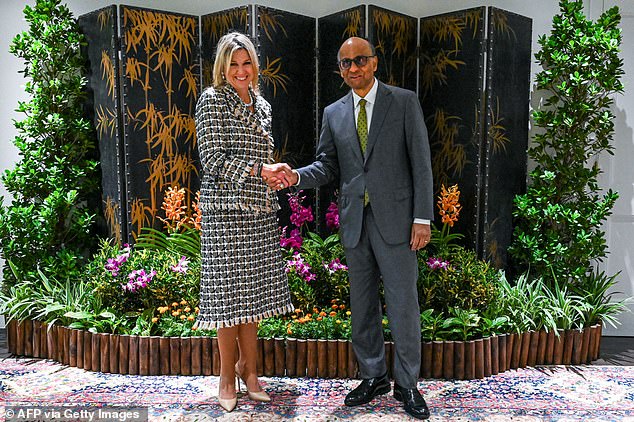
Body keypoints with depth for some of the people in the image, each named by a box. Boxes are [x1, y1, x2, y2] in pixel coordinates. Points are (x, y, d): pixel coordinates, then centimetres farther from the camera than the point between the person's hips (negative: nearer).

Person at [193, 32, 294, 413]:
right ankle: (228, 377, 17)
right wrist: (258, 170, -18)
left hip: (260, 210, 6)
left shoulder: (262, 105, 16)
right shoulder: (212, 100, -2)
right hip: (226, 208, -5)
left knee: (253, 291, 10)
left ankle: (249, 368, 25)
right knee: (229, 292, 0)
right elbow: (212, 159, -11)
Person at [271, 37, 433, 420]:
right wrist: (297, 177, -10)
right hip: (355, 221, 4)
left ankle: (407, 384, 20)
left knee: (403, 304, 2)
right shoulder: (334, 113, 11)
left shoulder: (404, 102, 1)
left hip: (395, 219, -4)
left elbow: (421, 162, -4)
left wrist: (423, 218, -10)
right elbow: (328, 165, 11)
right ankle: (374, 377, 30)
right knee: (362, 305, 12)